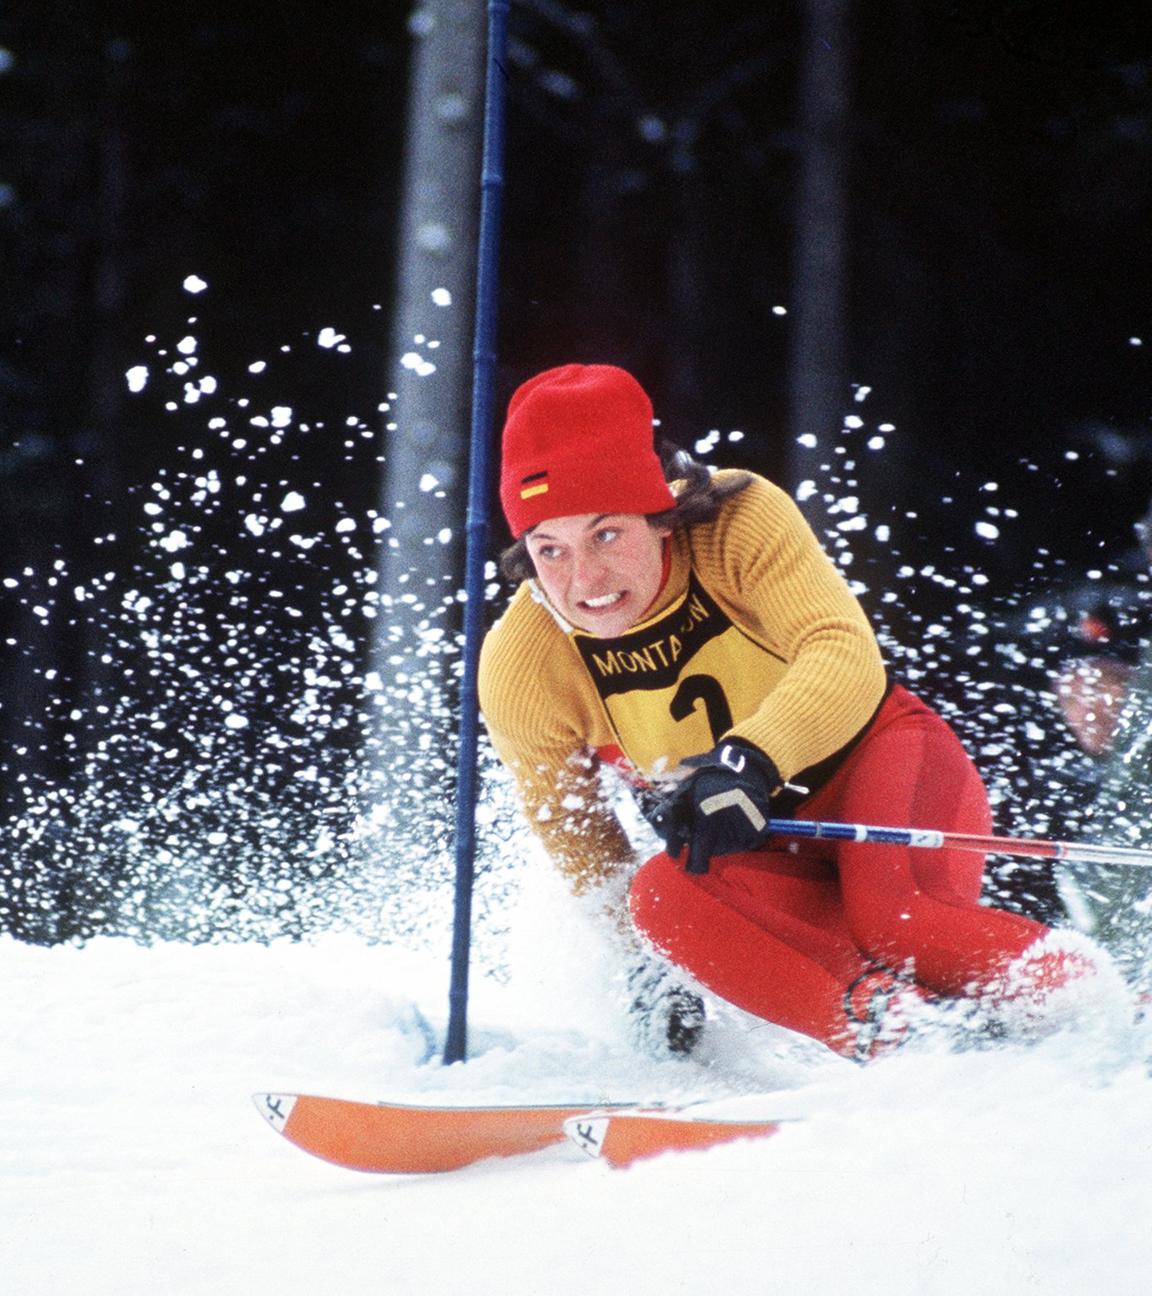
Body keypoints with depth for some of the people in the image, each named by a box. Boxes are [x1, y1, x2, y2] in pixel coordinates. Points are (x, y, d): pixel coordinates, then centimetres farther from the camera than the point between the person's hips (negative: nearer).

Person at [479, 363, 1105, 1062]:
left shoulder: (739, 520, -22)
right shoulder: (521, 668, -16)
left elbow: (847, 658, -33)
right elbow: (570, 829, -1)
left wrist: (749, 760, -49)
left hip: (880, 755, -2)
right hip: (767, 854, 3)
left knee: (893, 913, -33)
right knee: (660, 894, -30)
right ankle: (890, 1028, -31)